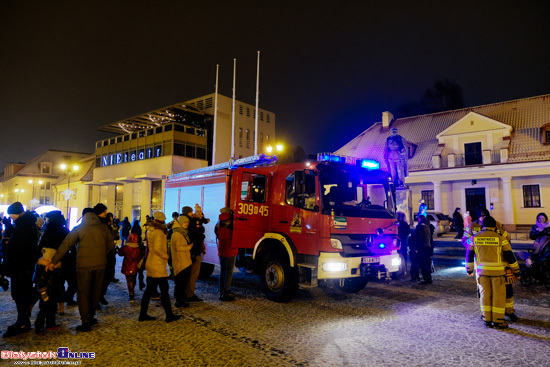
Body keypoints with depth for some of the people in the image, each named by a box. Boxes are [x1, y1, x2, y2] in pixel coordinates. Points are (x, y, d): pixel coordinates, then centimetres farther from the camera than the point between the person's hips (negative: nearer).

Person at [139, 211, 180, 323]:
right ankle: (169, 315, 7)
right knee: (164, 290, -1)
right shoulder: (159, 233, -17)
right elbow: (157, 249, -25)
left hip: (150, 265, 9)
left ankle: (143, 314, 19)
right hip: (158, 266, -9)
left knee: (149, 290, 14)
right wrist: (166, 256, -12)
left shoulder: (150, 232, 11)